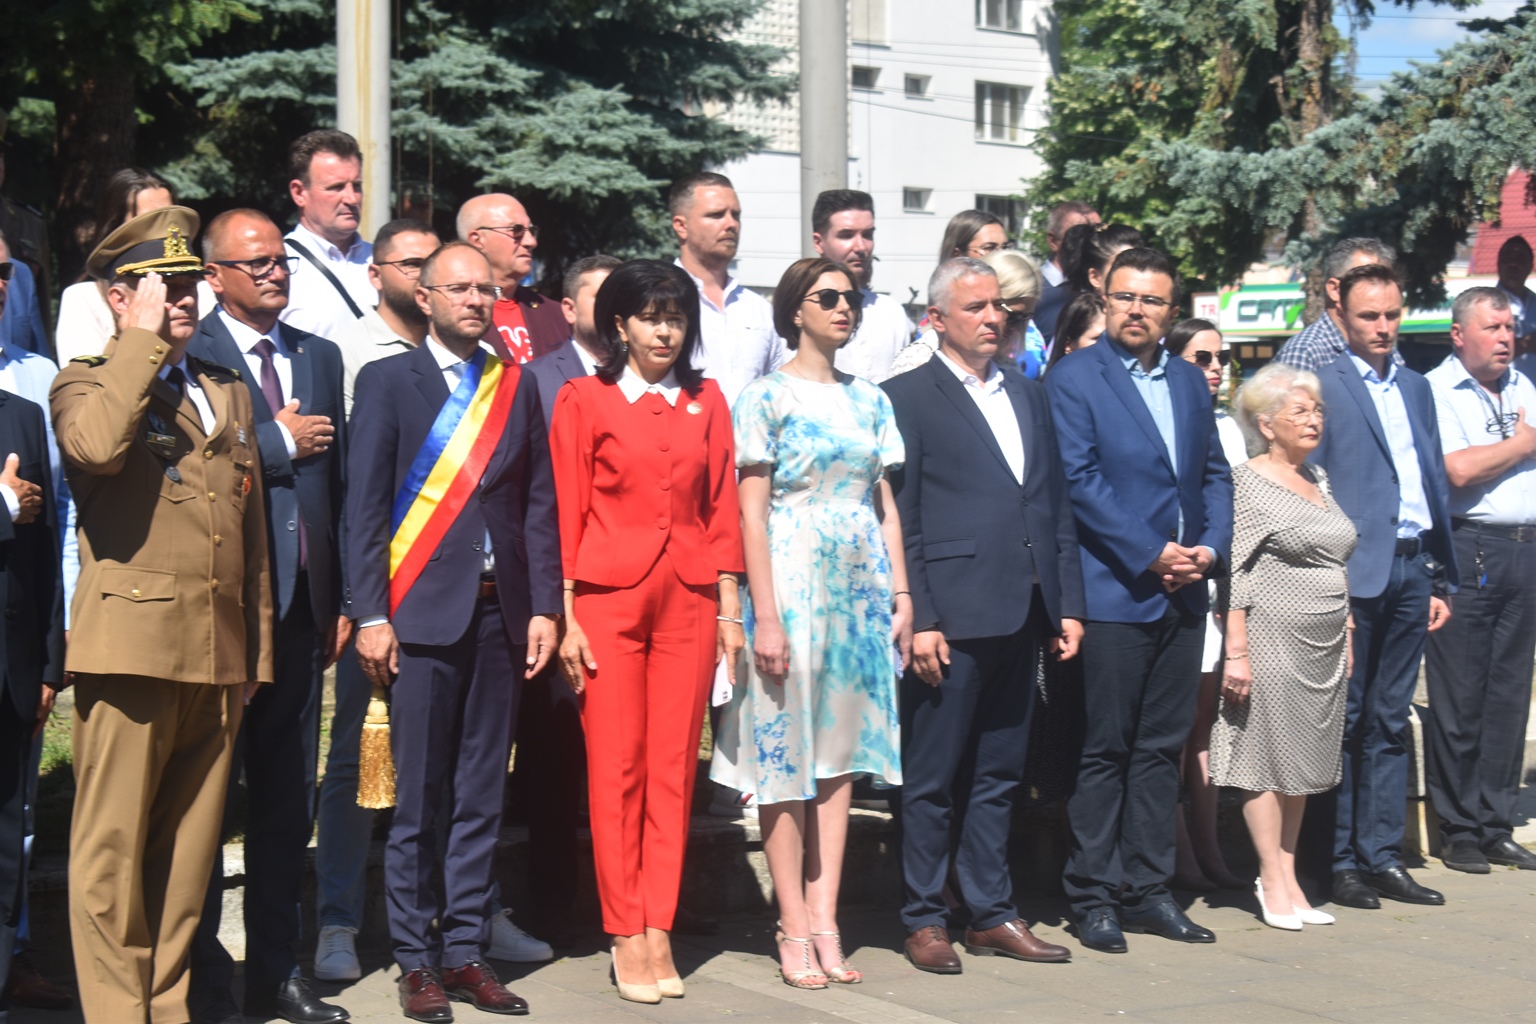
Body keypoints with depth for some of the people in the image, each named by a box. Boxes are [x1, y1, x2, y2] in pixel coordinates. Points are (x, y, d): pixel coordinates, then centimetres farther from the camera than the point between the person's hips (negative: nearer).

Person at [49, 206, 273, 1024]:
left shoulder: (228, 393, 20)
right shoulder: (87, 383, 2)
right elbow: (97, 445, -24)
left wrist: (253, 653, 18)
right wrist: (144, 340, -14)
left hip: (218, 658, 6)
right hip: (131, 644, -6)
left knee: (189, 853, 10)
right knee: (112, 854, -2)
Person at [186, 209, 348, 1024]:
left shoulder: (320, 357, 14)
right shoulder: (187, 358, -5)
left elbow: (337, 482, 12)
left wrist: (340, 600, 8)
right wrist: (279, 442, -11)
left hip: (301, 605, 5)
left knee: (288, 800, 11)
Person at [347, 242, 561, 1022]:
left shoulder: (517, 387, 13)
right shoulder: (388, 381, 3)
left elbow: (539, 505, 11)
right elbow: (363, 507, -2)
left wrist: (544, 607, 3)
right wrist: (371, 616, -9)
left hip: (499, 612, 3)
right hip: (423, 611, -3)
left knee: (481, 794, 7)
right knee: (419, 798, 0)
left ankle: (465, 951, 15)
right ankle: (416, 961, 9)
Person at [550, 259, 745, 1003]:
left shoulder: (706, 401, 10)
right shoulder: (584, 399, 2)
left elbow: (722, 508, 11)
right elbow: (567, 515, 0)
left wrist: (729, 608, 6)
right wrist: (566, 618, -6)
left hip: (688, 599, 3)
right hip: (608, 598, -3)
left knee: (674, 770, 3)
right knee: (615, 768, 0)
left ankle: (659, 931, 10)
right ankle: (627, 937, 8)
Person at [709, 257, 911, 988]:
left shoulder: (869, 399, 12)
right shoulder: (767, 397, -4)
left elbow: (885, 503, 13)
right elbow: (751, 511, -8)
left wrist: (901, 595, 5)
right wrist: (764, 617, -14)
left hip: (861, 590, 5)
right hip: (793, 584, -5)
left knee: (841, 749, 6)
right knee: (786, 749, -2)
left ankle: (825, 920, 11)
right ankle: (795, 930, 4)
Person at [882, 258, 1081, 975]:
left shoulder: (1027, 395, 16)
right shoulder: (907, 397, -3)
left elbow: (1056, 506, 17)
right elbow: (898, 520, -8)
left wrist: (1067, 605, 11)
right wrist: (918, 620, -14)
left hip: (1021, 617, 6)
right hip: (952, 618, -6)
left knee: (998, 774, 13)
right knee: (933, 778, 2)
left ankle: (990, 914, 21)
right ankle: (924, 919, 13)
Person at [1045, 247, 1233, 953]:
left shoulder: (1191, 382, 15)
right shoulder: (1074, 379, -4)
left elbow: (1215, 473, 16)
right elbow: (1079, 481, -11)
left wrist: (1210, 546, -1)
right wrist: (1150, 557, -14)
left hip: (1182, 596, 6)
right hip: (1113, 593, -6)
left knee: (1161, 748, 10)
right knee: (1103, 750, 0)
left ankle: (1147, 888, 18)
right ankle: (1094, 896, 8)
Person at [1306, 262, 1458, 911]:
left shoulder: (1416, 389, 17)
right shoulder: (1321, 386, -4)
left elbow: (1435, 483, 19)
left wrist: (1442, 577, 14)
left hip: (1413, 570, 6)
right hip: (1354, 572, -6)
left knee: (1390, 721, 10)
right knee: (1343, 721, 1)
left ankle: (1382, 857, 16)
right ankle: (1340, 862, 8)